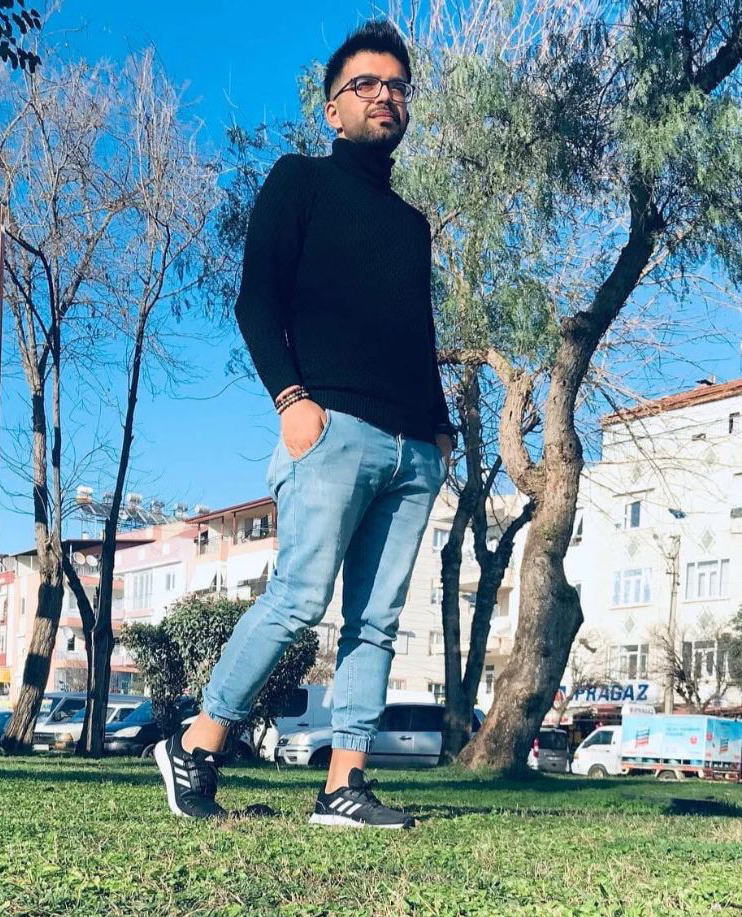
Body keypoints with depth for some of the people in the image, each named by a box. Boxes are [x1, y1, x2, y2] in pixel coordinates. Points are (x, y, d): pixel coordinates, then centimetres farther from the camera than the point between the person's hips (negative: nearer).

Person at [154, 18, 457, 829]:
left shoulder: (411, 222, 27)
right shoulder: (301, 181, 10)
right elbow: (256, 301, -1)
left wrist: (441, 426, 14)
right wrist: (290, 394, -15)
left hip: (414, 450, 6)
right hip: (335, 426, -6)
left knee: (376, 621, 0)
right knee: (300, 596, -14)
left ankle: (343, 787, 2)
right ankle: (196, 748, 1)